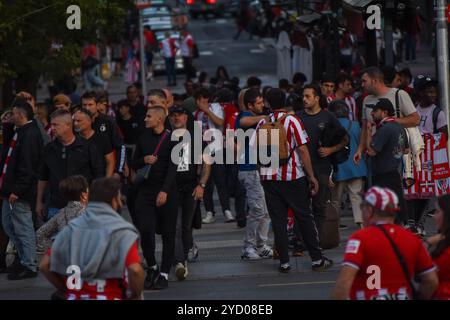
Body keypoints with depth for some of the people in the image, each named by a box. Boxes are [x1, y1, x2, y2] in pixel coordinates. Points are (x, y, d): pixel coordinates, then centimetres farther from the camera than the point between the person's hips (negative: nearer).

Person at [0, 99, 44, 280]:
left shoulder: (30, 135, -18)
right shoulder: (20, 133, 14)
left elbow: (27, 167, -23)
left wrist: (17, 190, -24)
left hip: (20, 192, -11)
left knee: (23, 228, -3)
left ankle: (29, 266, 4)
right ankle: (25, 259, 25)